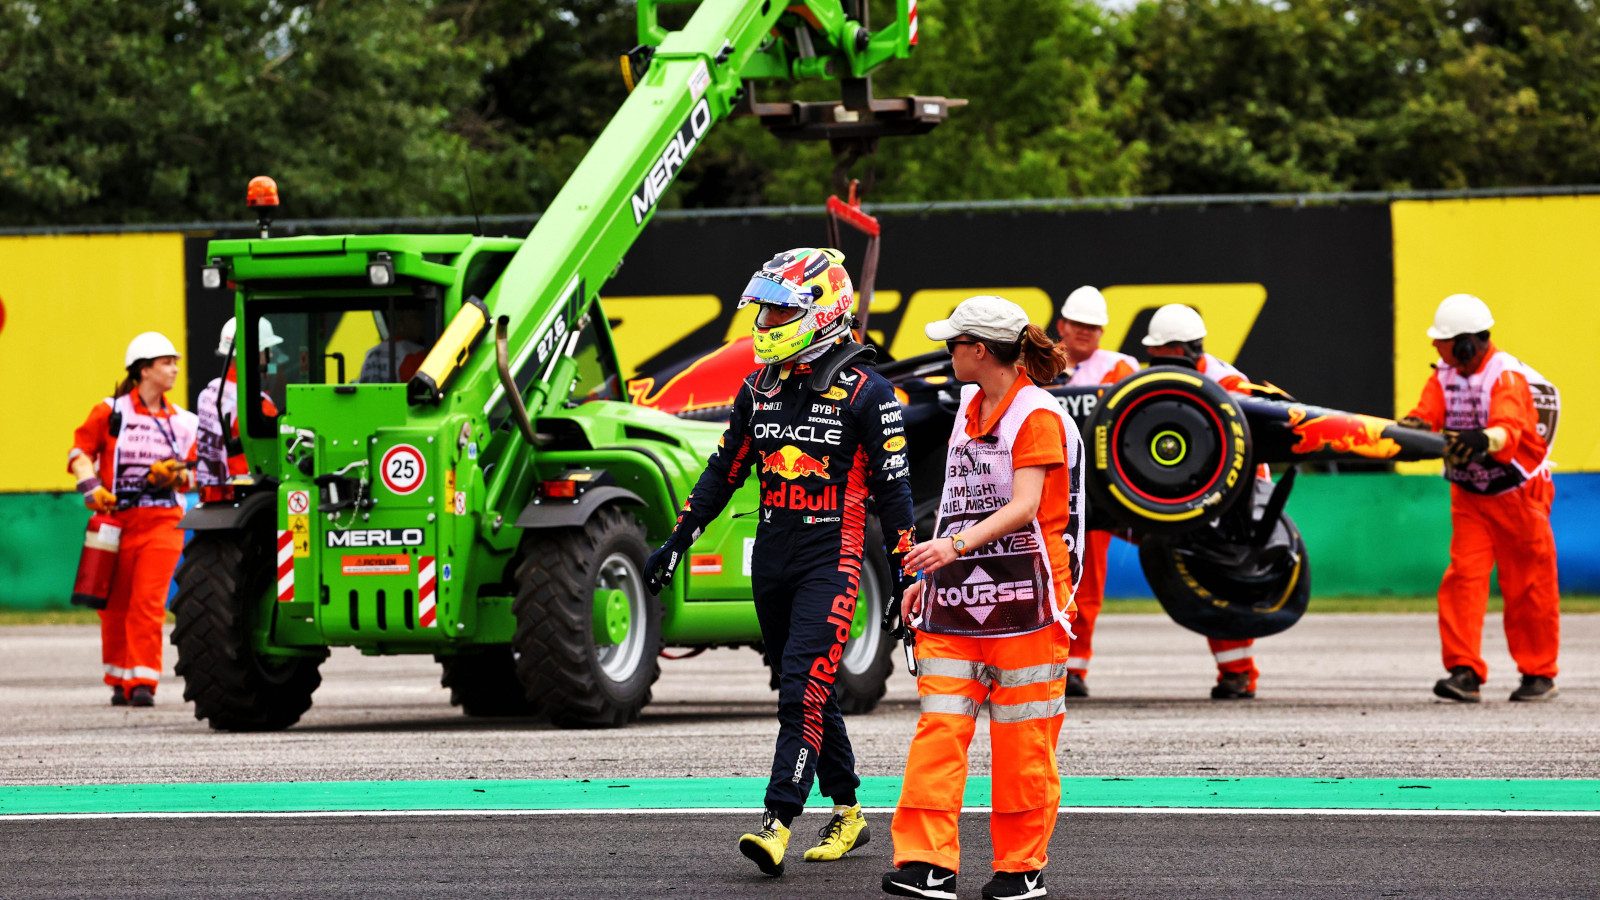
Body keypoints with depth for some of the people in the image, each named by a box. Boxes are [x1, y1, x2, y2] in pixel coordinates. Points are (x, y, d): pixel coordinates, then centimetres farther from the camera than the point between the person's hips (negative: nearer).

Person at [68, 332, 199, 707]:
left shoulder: (181, 421, 10)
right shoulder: (110, 412, 1)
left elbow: (189, 475, 14)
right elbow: (80, 451, 1)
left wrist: (174, 474, -8)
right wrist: (90, 486, -15)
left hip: (162, 521, 1)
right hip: (117, 518, -1)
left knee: (149, 604, -10)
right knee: (116, 605, 7)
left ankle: (143, 682, -10)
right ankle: (119, 680, 22)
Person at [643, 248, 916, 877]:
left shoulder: (866, 394, -7)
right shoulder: (759, 388, 10)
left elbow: (892, 488, -5)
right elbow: (724, 470, 17)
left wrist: (905, 575, -7)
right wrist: (678, 540, 13)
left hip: (831, 558, -6)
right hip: (771, 558, 6)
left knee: (804, 690, -15)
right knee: (810, 691, 12)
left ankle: (779, 821, -21)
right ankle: (847, 814, 22)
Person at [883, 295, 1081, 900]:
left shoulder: (1037, 415, -10)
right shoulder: (970, 405, 15)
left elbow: (1024, 506, -22)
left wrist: (957, 544, -35)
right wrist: (930, 576, 20)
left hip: (1024, 600, -7)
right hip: (957, 600, 7)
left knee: (1022, 741, 1)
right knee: (939, 730, -4)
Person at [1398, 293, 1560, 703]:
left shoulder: (1508, 377, -21)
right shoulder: (1446, 375, 0)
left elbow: (1508, 429, -38)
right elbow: (1425, 415, -12)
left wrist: (1482, 440, -60)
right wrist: (1410, 427, -36)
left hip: (1517, 493, -5)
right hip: (1469, 496, 5)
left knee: (1527, 586, 4)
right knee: (1463, 577, -9)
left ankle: (1539, 674, 17)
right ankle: (1465, 672, -13)